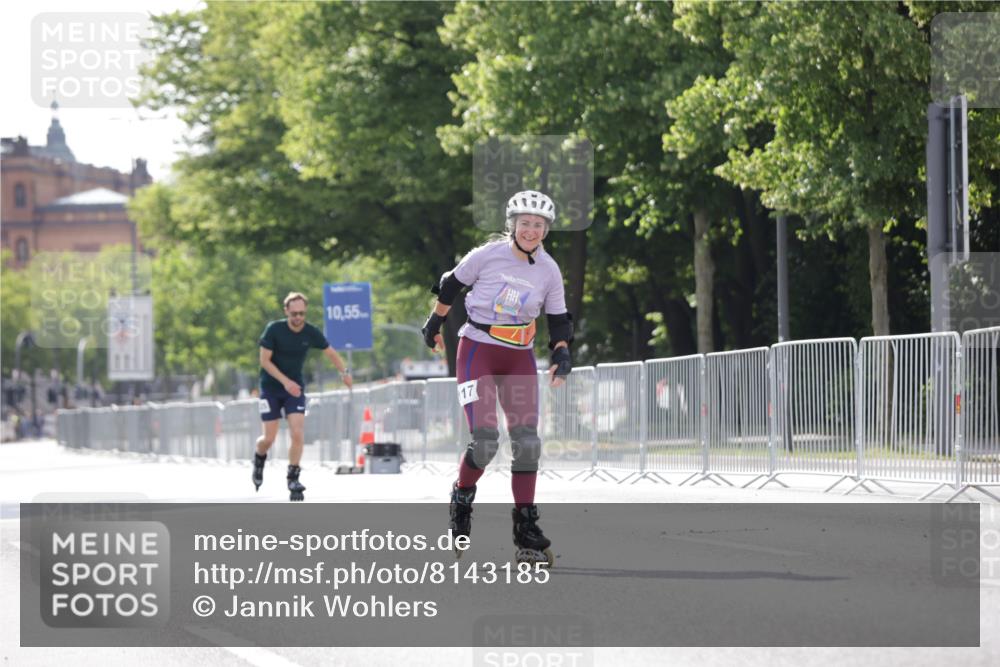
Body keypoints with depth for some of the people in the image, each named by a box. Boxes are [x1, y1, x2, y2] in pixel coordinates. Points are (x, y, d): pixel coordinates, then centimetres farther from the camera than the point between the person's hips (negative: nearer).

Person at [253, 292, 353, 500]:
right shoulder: (274, 329, -15)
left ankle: (292, 478, -2)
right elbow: (265, 360, -14)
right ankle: (259, 459, 33)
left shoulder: (311, 333, -7)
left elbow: (330, 352, 7)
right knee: (269, 438, -2)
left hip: (295, 389, 2)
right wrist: (286, 381, -23)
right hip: (271, 388, -2)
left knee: (298, 434, -14)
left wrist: (344, 372, -7)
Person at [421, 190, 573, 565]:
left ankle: (526, 531, -1)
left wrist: (561, 355, -5)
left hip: (519, 358, 4)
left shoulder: (549, 270, 1)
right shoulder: (488, 255, -10)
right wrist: (434, 324, 13)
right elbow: (451, 286, 4)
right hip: (477, 351, -4)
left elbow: (558, 319, 11)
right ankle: (461, 499, 14)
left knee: (527, 442, -6)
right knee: (485, 439, -16)